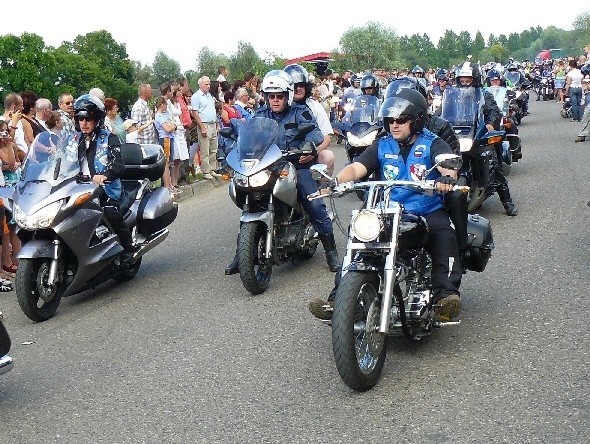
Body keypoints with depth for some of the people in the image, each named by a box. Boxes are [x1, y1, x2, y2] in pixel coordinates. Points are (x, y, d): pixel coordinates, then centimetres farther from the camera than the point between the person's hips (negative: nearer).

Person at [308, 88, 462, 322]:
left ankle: (446, 294, -39)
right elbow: (357, 168, -1)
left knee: (444, 234, -34)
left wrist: (447, 177, -43)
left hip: (428, 212, -2)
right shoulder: (381, 146, 14)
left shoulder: (432, 144, 4)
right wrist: (336, 181, -23)